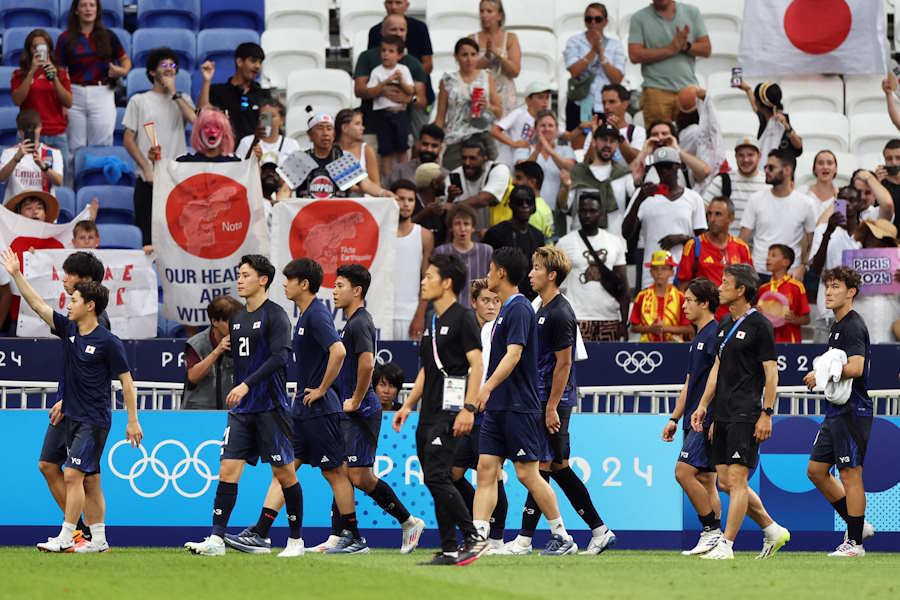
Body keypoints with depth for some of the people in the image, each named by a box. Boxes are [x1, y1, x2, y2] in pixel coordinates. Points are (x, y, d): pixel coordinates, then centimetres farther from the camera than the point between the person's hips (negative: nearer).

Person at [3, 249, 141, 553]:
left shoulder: (108, 342, -12)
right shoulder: (68, 330, 7)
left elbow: (126, 380, -8)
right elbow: (38, 305, 7)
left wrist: (133, 420, -9)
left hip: (94, 420, -7)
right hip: (73, 416, 7)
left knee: (73, 474, -13)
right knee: (89, 480, 9)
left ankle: (65, 539, -13)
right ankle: (98, 540, 13)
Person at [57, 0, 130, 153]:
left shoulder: (108, 36, 7)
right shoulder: (66, 39, 4)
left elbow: (125, 59, 18)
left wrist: (122, 71, -6)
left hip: (102, 94, 0)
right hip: (75, 94, 0)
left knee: (102, 147, -3)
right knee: (75, 148, 2)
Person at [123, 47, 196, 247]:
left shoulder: (182, 99, 15)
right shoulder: (139, 101, 9)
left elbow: (196, 119, -7)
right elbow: (128, 140, 4)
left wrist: (174, 93, -4)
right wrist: (147, 167, -7)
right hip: (149, 181, -1)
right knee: (147, 237, -3)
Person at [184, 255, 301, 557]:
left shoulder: (275, 315, -8)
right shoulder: (236, 319, 15)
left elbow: (279, 357, -19)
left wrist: (247, 385, -26)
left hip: (270, 408, -7)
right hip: (241, 409, 7)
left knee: (284, 473, 1)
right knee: (228, 470, -4)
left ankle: (295, 540, 11)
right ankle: (216, 539, -9)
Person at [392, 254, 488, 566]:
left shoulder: (462, 318, -8)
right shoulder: (432, 323, 19)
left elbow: (476, 364, -14)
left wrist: (468, 409, -22)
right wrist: (408, 406, 20)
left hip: (450, 412, -9)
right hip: (428, 416, 9)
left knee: (437, 476, -17)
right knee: (436, 482, 6)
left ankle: (473, 538, -12)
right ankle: (449, 550, 9)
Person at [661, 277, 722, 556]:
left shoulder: (715, 334, -12)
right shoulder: (698, 337, 19)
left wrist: (714, 419, -23)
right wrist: (674, 419, 24)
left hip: (707, 420, -10)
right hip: (694, 421, 10)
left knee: (684, 472, -15)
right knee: (705, 480, 7)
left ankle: (712, 529, -9)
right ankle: (713, 535, 8)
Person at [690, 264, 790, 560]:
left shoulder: (760, 325, -8)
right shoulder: (725, 325, 16)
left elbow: (771, 372, -10)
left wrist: (766, 414, -15)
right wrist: (703, 405, 17)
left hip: (746, 414, -9)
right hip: (723, 414, 9)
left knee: (736, 479, -10)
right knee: (725, 482, 8)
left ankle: (726, 545, -10)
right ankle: (772, 530, 20)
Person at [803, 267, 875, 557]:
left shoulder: (853, 326, -14)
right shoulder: (838, 326, 17)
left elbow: (856, 367, -27)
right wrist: (820, 377, 8)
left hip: (852, 411, -10)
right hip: (835, 412, 10)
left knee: (850, 474, -5)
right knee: (816, 470, 12)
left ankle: (854, 542, 1)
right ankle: (857, 525, 20)